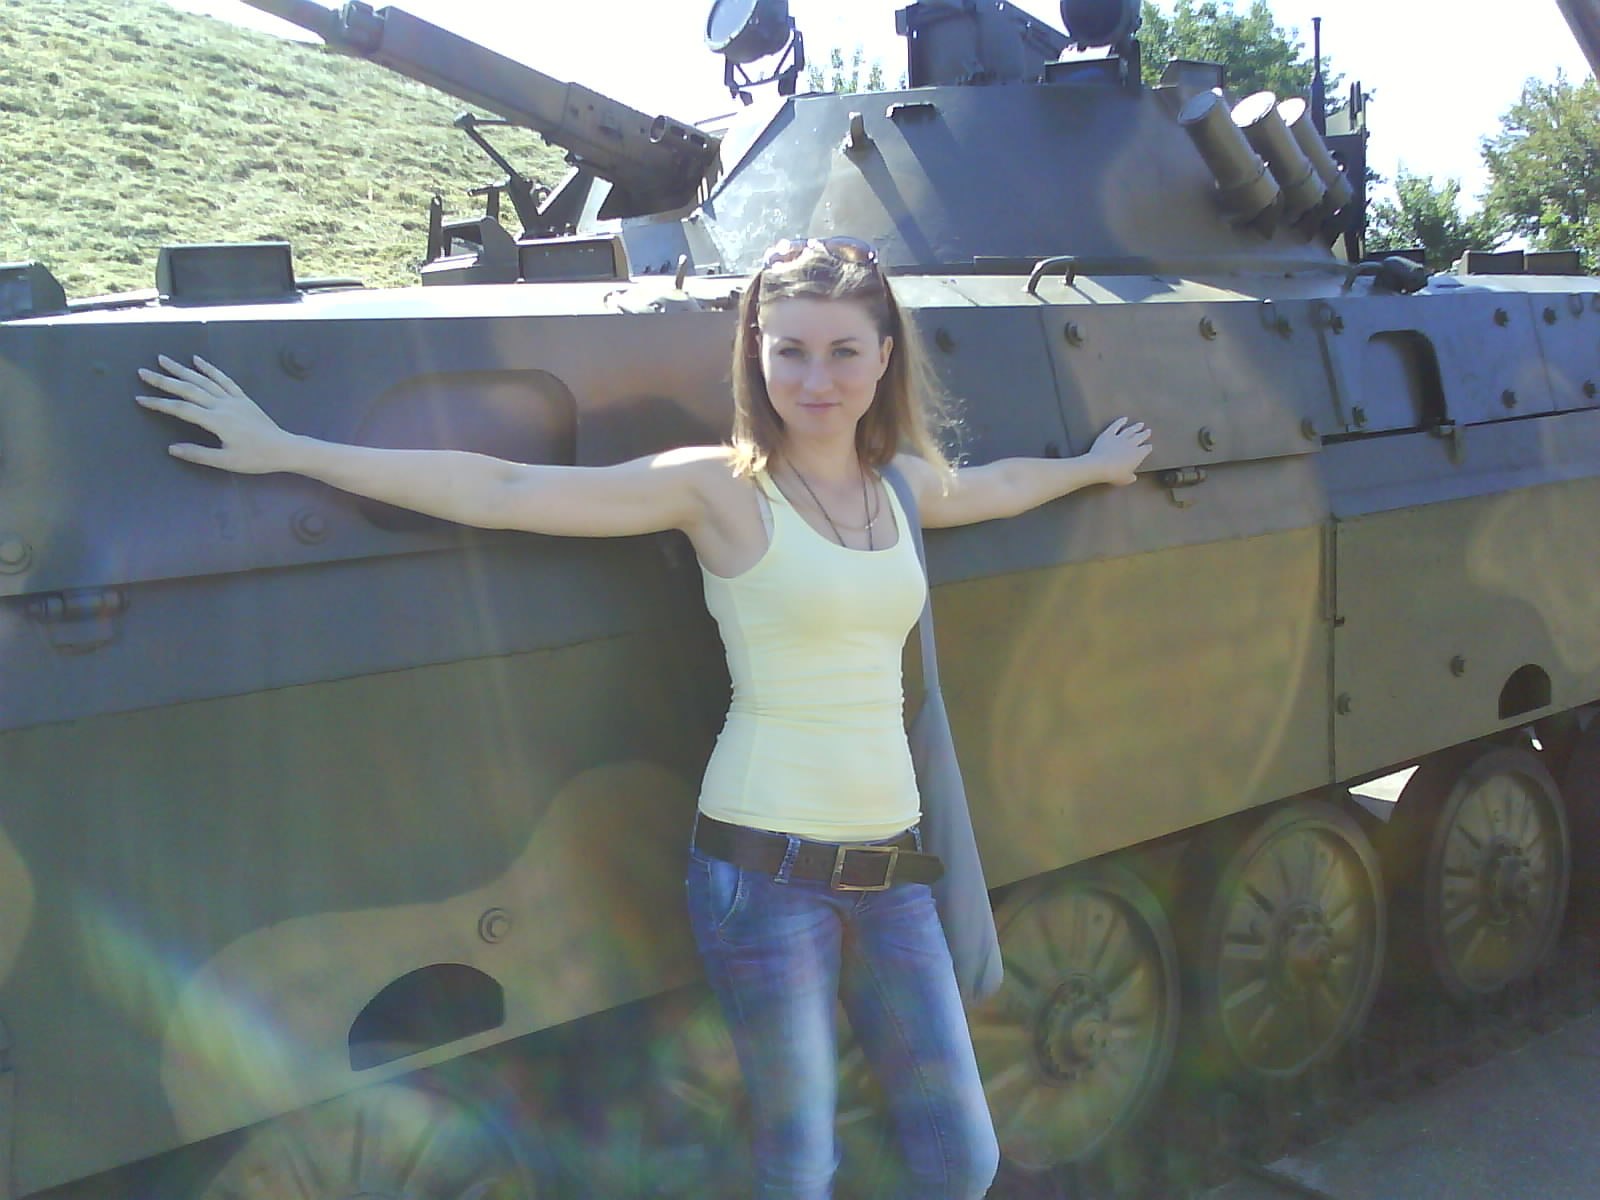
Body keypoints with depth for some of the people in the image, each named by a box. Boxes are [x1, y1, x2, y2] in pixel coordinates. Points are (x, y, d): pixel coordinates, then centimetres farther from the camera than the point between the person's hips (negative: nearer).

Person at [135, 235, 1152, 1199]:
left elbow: (996, 483, 32)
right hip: (767, 866, -5)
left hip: (890, 866, 6)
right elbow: (502, 493, -12)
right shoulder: (720, 487, -8)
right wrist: (283, 451, -14)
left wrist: (1091, 465, 49)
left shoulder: (902, 485, 9)